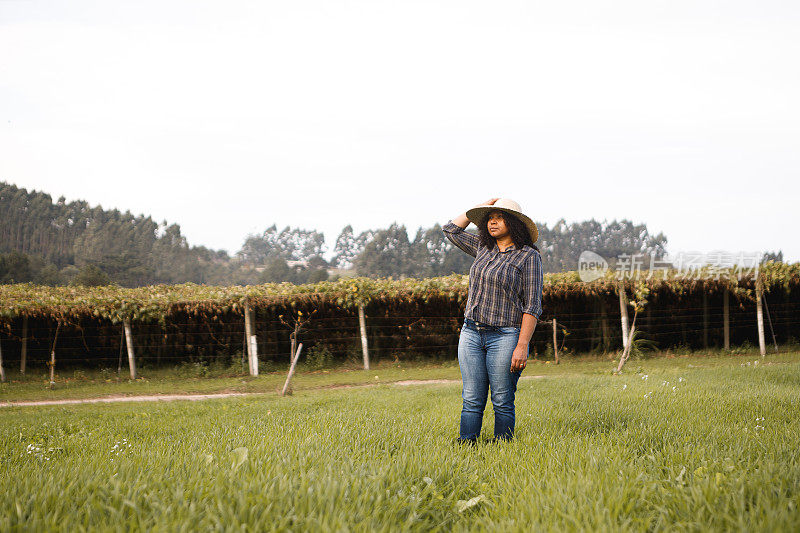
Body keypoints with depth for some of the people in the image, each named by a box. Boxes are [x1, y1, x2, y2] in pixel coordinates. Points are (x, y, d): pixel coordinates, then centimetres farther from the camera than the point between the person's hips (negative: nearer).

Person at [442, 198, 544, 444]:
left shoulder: (528, 256, -4)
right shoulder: (483, 249, 13)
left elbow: (532, 306, -8)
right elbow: (450, 229, 27)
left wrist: (522, 346, -16)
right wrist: (484, 205, 20)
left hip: (504, 337, -5)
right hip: (471, 333, 5)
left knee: (502, 402, -1)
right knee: (471, 400, 3)